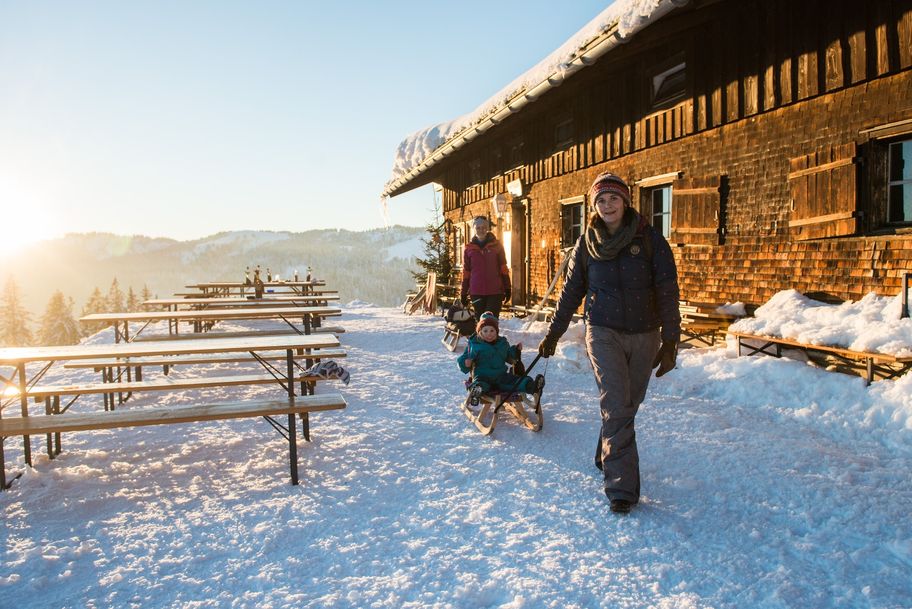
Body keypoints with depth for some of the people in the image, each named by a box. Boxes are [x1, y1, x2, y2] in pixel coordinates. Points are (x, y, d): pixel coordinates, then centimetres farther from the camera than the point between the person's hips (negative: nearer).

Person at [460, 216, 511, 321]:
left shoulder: (496, 245, 4)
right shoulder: (468, 248, 6)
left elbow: (503, 268, 5)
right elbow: (466, 272, 10)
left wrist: (507, 288, 2)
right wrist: (464, 293, 9)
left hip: (495, 291, -1)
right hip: (476, 292, 1)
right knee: (480, 320, 5)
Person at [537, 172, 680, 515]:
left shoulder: (650, 240, -3)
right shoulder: (587, 243, 2)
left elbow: (667, 294, -4)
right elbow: (571, 292, 10)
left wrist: (670, 343, -8)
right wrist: (553, 334, 12)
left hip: (644, 335, 1)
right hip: (604, 333, -1)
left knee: (628, 406, 12)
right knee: (616, 408, -10)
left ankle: (607, 458, 36)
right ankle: (622, 488, -6)